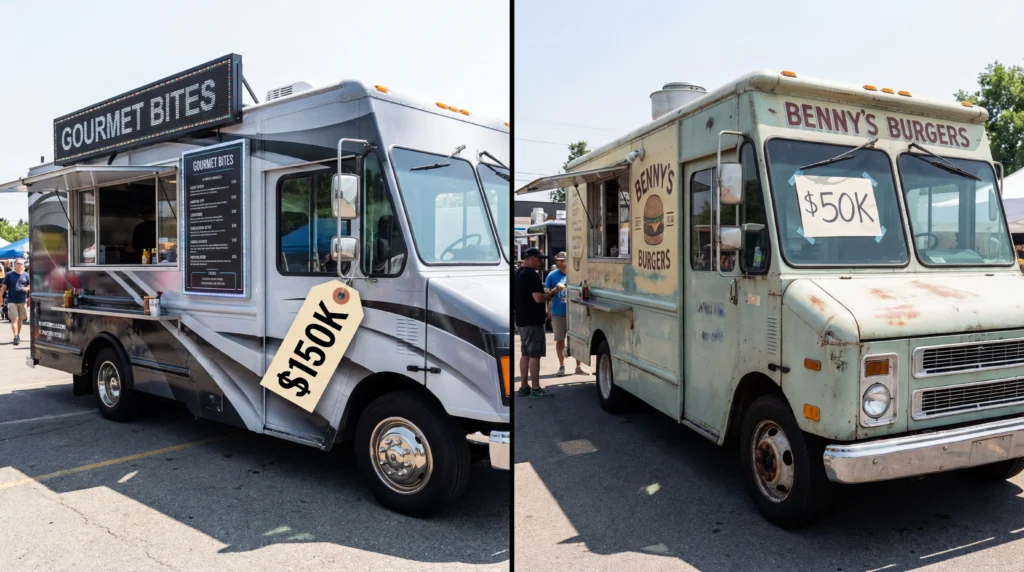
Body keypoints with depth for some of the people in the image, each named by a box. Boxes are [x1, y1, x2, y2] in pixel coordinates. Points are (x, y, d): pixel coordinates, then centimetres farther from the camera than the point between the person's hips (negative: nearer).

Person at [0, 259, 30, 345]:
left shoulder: (26, 275, 5)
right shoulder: (9, 275, 1)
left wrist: (27, 288, -13)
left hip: (22, 301, 2)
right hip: (12, 301, -2)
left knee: (20, 319, 12)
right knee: (14, 319, -10)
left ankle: (18, 335, 26)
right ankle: (16, 337, -16)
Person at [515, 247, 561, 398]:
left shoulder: (518, 273, 14)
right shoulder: (531, 275, -17)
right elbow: (538, 298, -24)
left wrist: (547, 292, 21)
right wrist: (554, 291, -11)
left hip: (521, 320, 10)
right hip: (532, 321, -10)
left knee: (525, 353, 13)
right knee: (534, 355, -5)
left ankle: (524, 386, 16)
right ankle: (536, 389, -1)